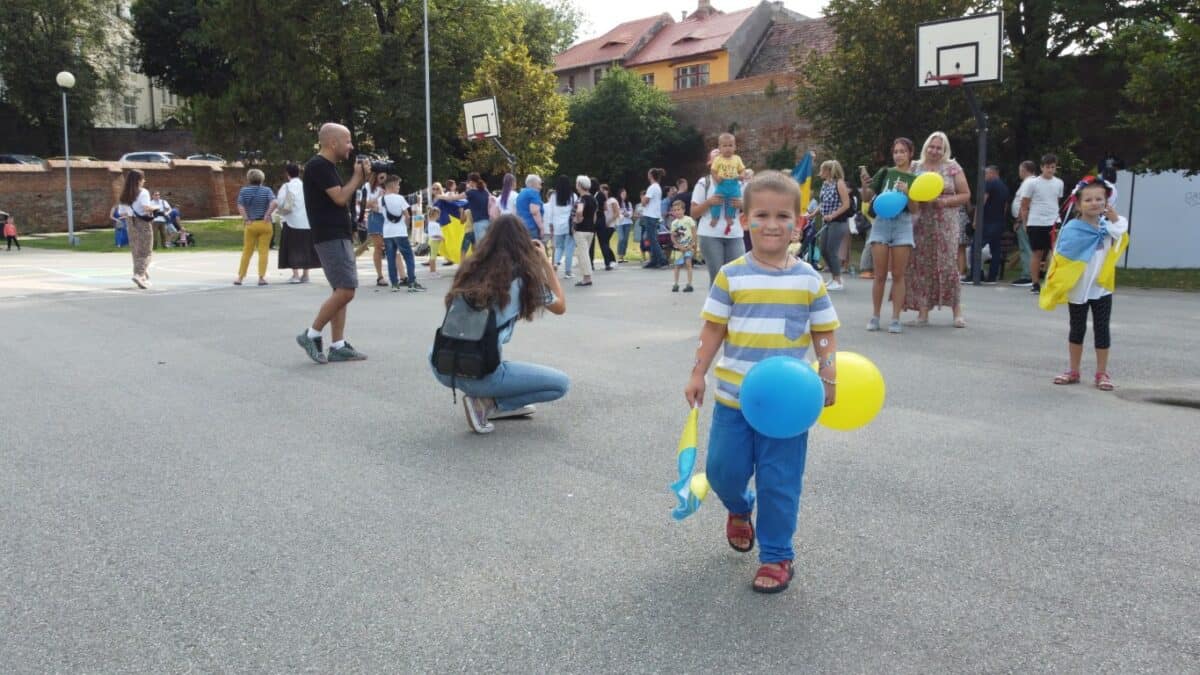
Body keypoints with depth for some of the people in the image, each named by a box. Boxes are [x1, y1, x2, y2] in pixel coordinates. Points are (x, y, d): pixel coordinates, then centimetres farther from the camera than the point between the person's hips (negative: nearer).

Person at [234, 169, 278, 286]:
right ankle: (261, 277, -2)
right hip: (264, 224, -1)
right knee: (263, 251, 2)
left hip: (250, 225, 1)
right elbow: (274, 203, -17)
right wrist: (267, 215, -10)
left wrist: (246, 219, -6)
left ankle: (240, 277, 13)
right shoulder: (266, 190, 0)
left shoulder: (244, 191, 3)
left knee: (247, 251, 10)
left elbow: (240, 207, -9)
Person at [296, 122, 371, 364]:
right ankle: (311, 335, -3)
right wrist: (357, 176, -5)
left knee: (341, 291, 8)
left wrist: (361, 179, 9)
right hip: (330, 237, -10)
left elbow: (343, 197, 21)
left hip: (339, 236, 10)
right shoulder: (318, 166, -13)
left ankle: (338, 346, 8)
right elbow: (340, 198, -18)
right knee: (346, 290, -14)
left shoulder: (328, 166, 17)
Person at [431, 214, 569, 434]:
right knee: (562, 384, 10)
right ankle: (487, 404, 0)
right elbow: (560, 306, 14)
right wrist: (545, 262, 21)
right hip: (479, 373, -6)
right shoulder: (524, 275, -1)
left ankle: (507, 404, 25)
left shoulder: (471, 268, 11)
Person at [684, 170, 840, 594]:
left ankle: (776, 556, 21)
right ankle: (739, 510, 43)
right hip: (734, 397, 1)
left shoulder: (808, 279, -1)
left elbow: (824, 332, 6)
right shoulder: (731, 276, -4)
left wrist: (828, 376, -4)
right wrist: (698, 375, 0)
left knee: (779, 481, 4)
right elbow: (713, 329, 1)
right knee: (723, 469, 8)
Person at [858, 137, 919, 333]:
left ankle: (895, 319, 4)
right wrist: (864, 183, -12)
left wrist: (907, 193, -16)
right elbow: (867, 198, 7)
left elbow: (914, 209, 1)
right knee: (880, 275, 2)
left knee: (898, 275, 0)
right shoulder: (885, 173, 6)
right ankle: (875, 316, 11)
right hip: (881, 222, 0)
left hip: (902, 224, 0)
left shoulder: (915, 178, 5)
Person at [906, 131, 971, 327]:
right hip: (920, 224, 2)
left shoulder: (952, 168, 4)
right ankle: (923, 310, 5)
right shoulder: (916, 168, 9)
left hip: (945, 224, -2)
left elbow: (966, 195, 4)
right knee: (921, 265, -1)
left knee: (948, 265, -6)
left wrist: (945, 201, -12)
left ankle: (957, 310, 1)